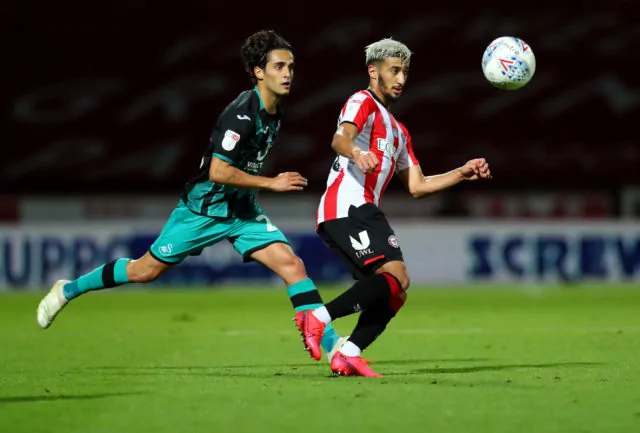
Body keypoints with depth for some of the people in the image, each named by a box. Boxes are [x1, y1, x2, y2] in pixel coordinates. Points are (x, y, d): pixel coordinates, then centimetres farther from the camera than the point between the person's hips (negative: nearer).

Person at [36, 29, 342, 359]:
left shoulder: (274, 114, 4)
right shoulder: (242, 113, -24)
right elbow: (218, 171, -28)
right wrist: (271, 183, -25)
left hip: (243, 210, 7)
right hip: (204, 207, -7)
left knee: (292, 264, -11)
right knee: (146, 270, 5)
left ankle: (331, 345, -13)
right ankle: (68, 290, 24)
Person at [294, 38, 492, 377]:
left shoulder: (398, 131, 31)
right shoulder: (363, 103, 2)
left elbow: (417, 186, 30)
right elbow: (341, 138, -20)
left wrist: (462, 173, 20)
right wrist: (356, 153, -43)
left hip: (360, 212, 10)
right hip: (349, 206, -10)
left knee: (392, 293, 1)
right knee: (397, 276, -23)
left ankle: (348, 355, -8)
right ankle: (319, 317, -28)